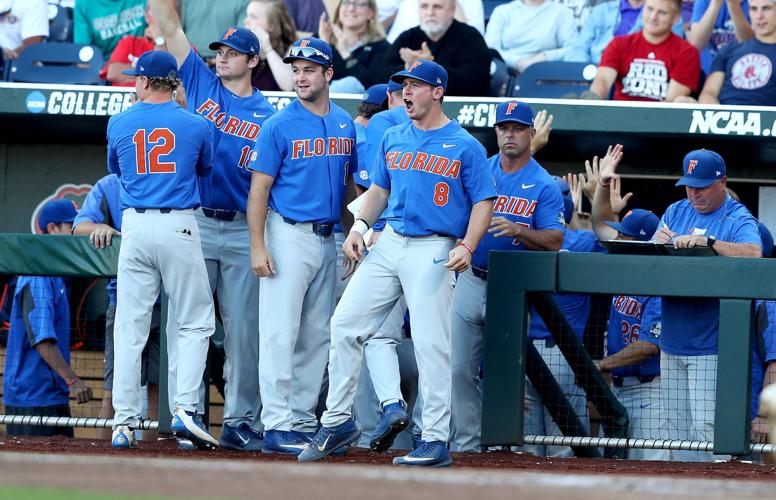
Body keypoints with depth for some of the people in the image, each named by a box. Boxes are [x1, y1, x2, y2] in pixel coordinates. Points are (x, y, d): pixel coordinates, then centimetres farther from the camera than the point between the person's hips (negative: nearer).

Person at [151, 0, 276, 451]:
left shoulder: (267, 115, 5)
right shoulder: (201, 84, 9)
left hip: (243, 231, -1)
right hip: (195, 224, 1)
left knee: (243, 329, 0)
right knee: (187, 324, -2)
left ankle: (241, 421, 5)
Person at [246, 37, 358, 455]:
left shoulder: (345, 124, 9)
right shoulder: (280, 126, -7)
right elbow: (259, 189, -9)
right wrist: (258, 247, -14)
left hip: (328, 239, 6)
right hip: (288, 236, -6)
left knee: (317, 336, 9)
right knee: (281, 332, -8)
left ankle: (303, 421, 16)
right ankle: (277, 426, -10)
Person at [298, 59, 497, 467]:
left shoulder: (464, 147, -3)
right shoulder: (393, 139, 14)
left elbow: (483, 203, -3)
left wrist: (467, 246, -17)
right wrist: (359, 225, 5)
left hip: (434, 250, -6)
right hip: (388, 243, 6)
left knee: (430, 344, -9)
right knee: (345, 325, 1)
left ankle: (436, 441, -4)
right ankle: (337, 422, 12)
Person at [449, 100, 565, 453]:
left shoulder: (544, 186, -1)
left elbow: (554, 241, -9)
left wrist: (518, 230, -25)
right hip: (470, 282, 4)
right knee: (460, 369, 2)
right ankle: (467, 443, 11)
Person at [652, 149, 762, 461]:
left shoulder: (738, 220, -4)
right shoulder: (676, 212, 14)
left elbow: (754, 254, -24)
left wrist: (709, 241, -36)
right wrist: (660, 241, -15)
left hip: (710, 345, -6)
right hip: (673, 342, 6)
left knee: (705, 424, -13)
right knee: (677, 427, 8)